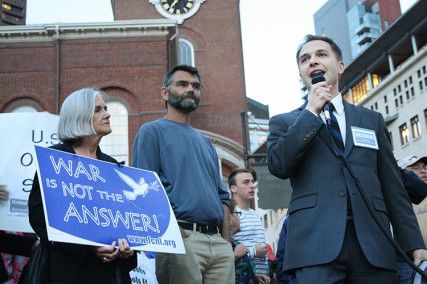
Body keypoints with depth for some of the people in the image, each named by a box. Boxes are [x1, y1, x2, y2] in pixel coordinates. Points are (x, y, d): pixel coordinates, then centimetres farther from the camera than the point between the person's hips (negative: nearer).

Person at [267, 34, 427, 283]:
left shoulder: (372, 120, 19)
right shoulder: (285, 122, 14)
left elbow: (392, 185, 14)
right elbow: (278, 166, -6)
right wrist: (311, 111, -2)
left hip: (373, 242, 2)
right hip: (316, 242, -2)